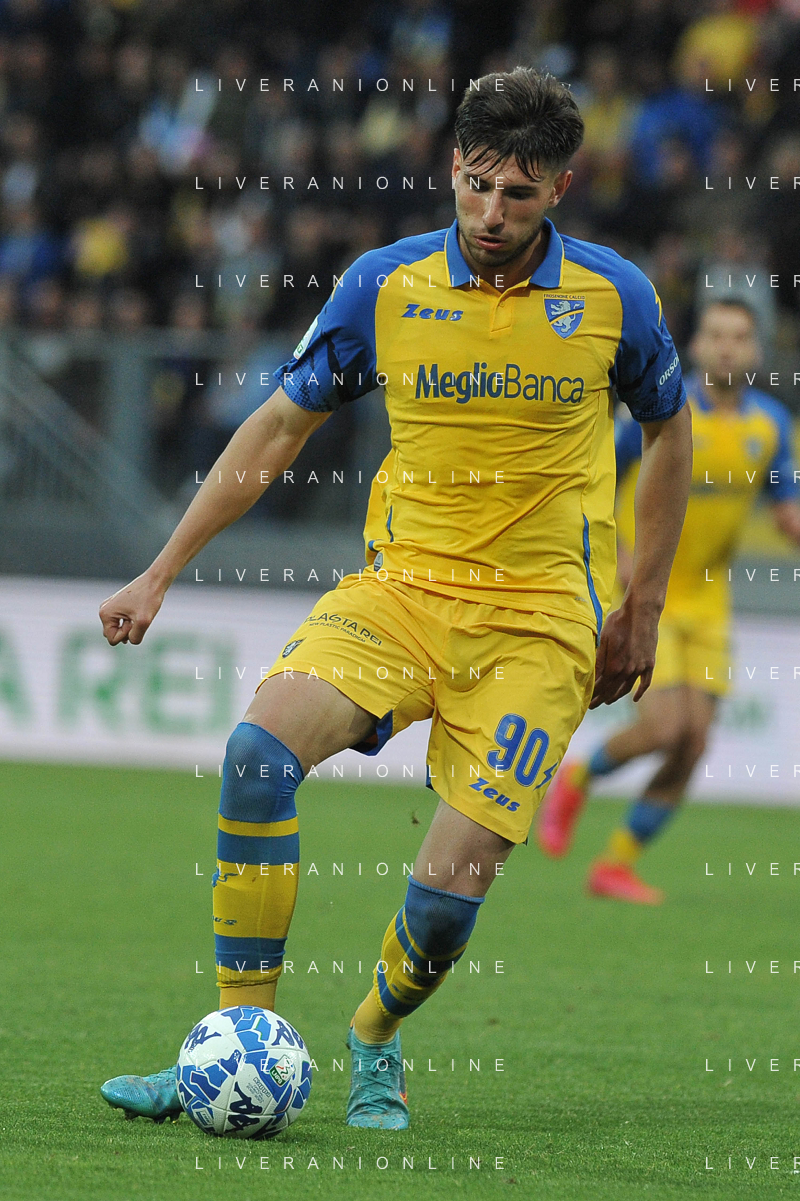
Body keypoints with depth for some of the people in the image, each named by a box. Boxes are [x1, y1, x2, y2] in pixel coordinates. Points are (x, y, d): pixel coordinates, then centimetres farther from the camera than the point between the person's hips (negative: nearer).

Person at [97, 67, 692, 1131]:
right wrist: (161, 573, 6)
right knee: (261, 748, -27)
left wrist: (642, 610, 13)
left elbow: (668, 432, 14)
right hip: (401, 590, 1)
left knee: (451, 890, -15)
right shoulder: (385, 286, -2)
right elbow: (279, 426, 8)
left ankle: (376, 1041, 20)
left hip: (539, 622, -1)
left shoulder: (612, 296, -3)